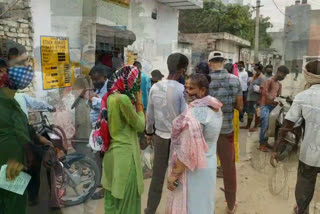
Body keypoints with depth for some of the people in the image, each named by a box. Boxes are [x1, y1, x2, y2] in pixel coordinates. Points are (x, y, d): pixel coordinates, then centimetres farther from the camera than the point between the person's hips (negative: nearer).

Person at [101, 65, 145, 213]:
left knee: (112, 199, 21)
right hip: (125, 154, -9)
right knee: (126, 202, 8)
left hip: (112, 152, 9)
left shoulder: (110, 96, 6)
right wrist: (139, 102, -4)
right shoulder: (123, 98, -21)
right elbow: (140, 126, -12)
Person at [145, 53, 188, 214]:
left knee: (157, 176, 15)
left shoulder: (155, 88, -2)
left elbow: (149, 114, 6)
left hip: (160, 137, 4)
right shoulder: (182, 90, -16)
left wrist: (149, 132, 21)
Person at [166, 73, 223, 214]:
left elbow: (187, 150, -25)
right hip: (209, 164, 9)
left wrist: (174, 174, -18)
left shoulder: (194, 113, -26)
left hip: (193, 170, -9)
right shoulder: (215, 108, 2)